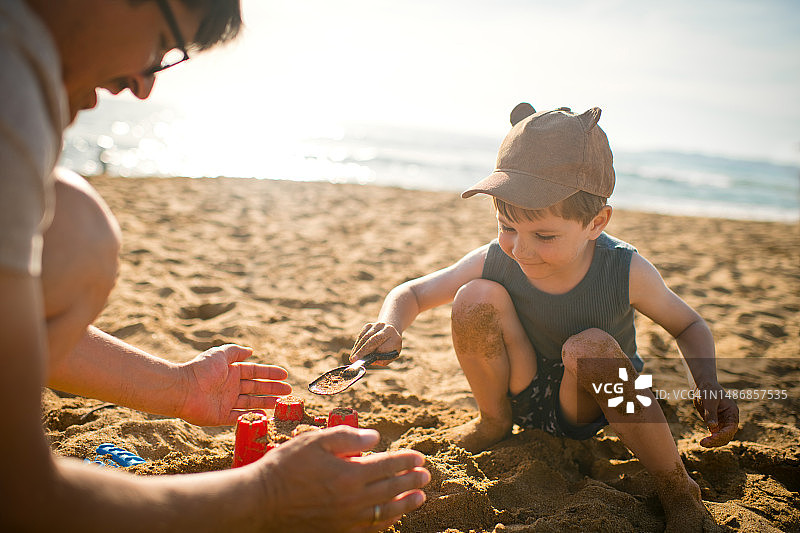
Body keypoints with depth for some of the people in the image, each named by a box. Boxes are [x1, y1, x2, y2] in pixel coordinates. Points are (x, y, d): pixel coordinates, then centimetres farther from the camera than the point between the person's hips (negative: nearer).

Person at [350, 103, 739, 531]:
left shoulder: (625, 272, -24)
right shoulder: (493, 263, -21)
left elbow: (689, 327, -6)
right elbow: (411, 293, -9)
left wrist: (709, 390, -24)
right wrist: (391, 326, -32)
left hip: (585, 409, -1)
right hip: (524, 395, 2)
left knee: (591, 346, -37)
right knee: (477, 296, -24)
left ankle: (678, 493, -16)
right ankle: (494, 422, 3)